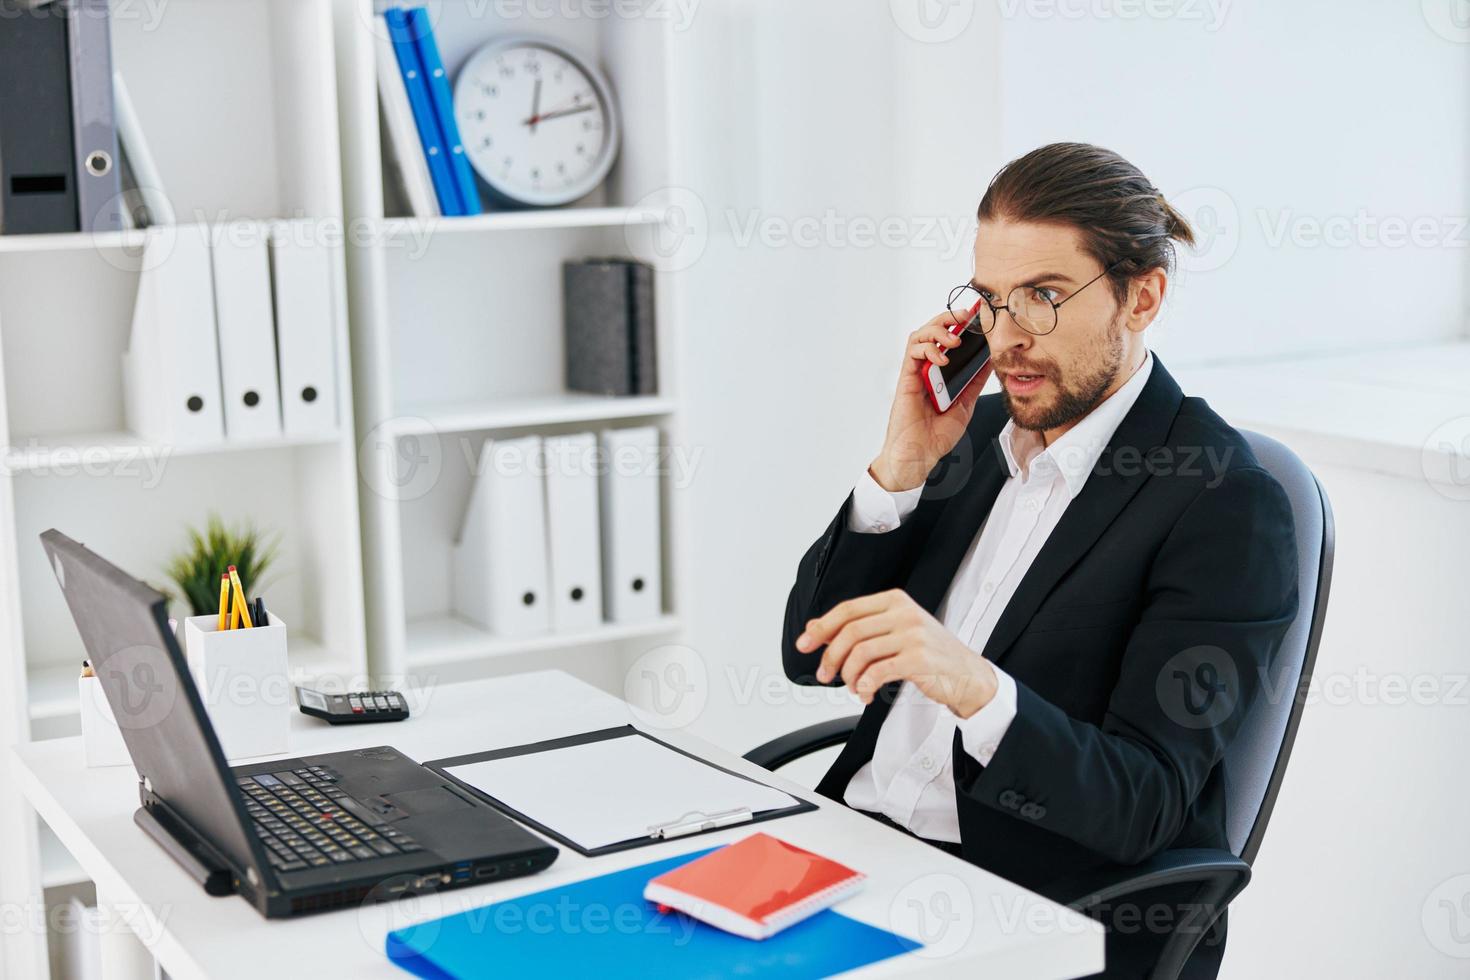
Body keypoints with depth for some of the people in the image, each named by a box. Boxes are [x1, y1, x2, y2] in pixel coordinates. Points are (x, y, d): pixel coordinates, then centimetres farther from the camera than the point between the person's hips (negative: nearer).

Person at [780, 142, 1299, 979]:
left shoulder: (1227, 505, -13)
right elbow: (810, 654, 7)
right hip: (854, 846, 6)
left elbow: (1141, 809, -18)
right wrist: (902, 467, -5)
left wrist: (974, 686, -35)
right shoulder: (980, 430, 9)